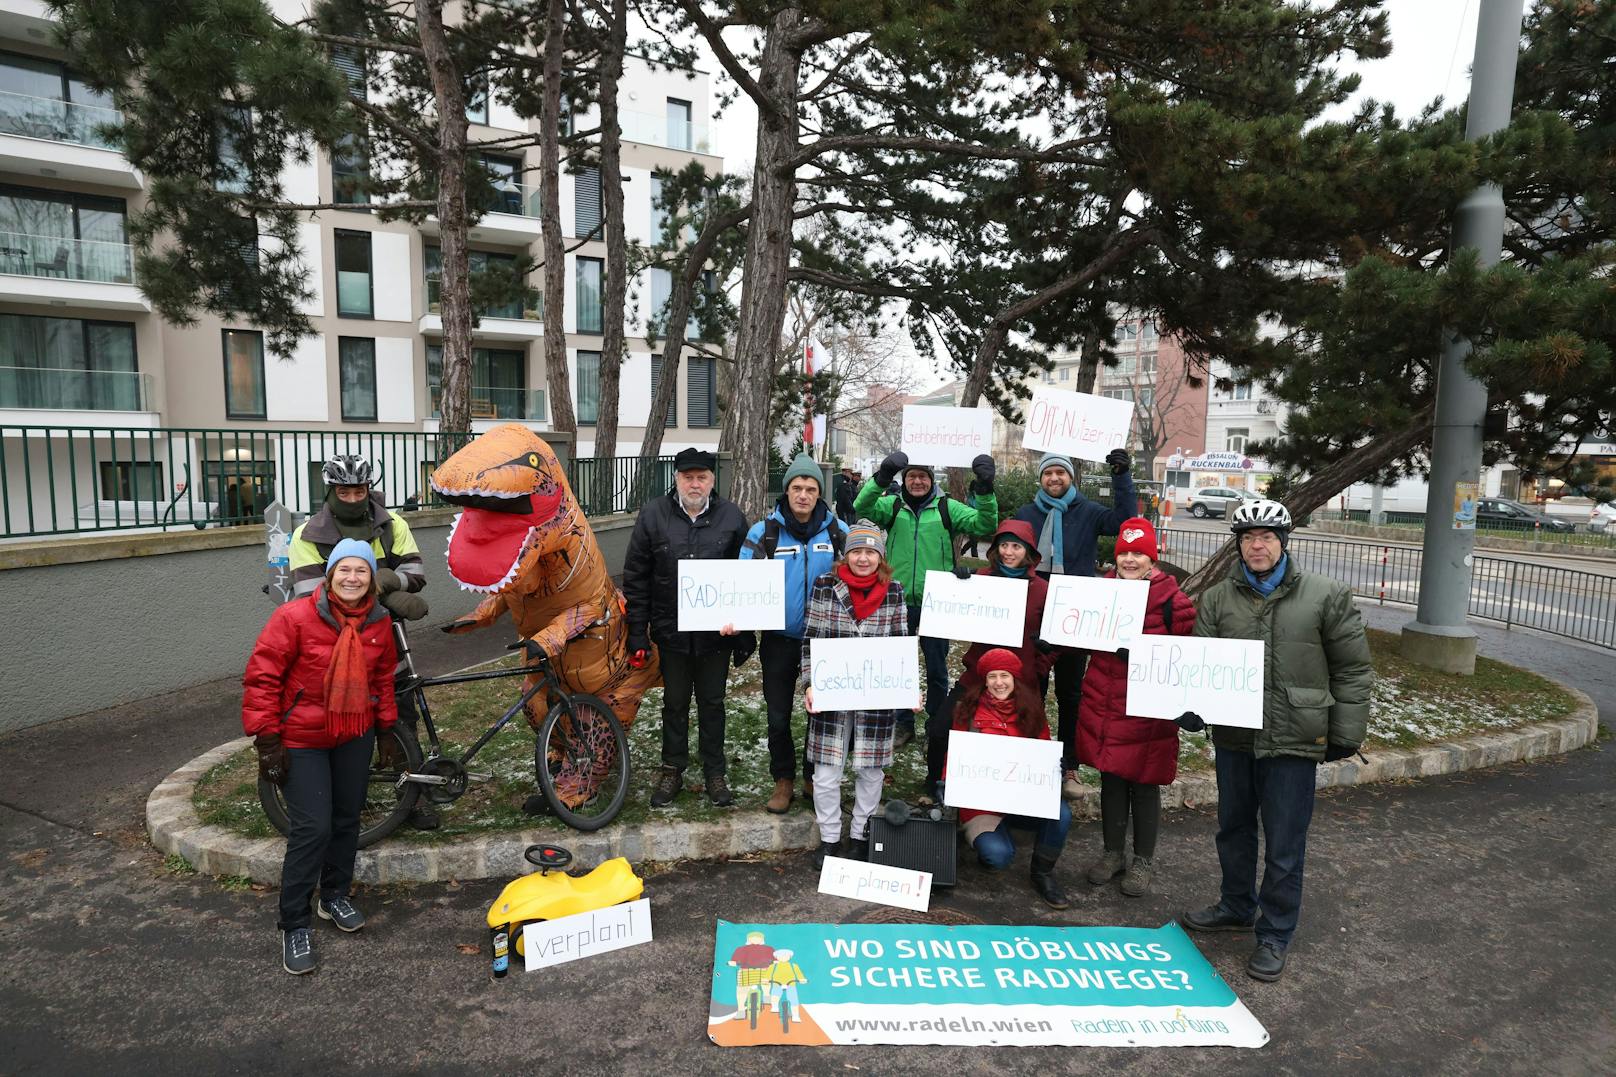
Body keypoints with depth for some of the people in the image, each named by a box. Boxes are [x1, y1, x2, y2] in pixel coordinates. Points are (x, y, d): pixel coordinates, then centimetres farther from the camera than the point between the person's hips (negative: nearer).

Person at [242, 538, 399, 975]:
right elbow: (261, 678, -14)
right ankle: (294, 925, 8)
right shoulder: (295, 617, -18)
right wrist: (267, 742, -14)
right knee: (313, 828, -8)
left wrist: (387, 730, 13)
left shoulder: (378, 622, -2)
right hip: (302, 740, -5)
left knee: (347, 820, 15)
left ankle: (335, 895, 37)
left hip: (355, 736, 5)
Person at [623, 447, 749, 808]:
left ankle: (715, 772, 28)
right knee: (674, 703, 14)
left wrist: (745, 633, -2)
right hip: (671, 630, 0)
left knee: (712, 703, 13)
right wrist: (637, 632, -5)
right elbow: (635, 577, -2)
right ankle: (672, 771, 30)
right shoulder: (653, 515, -4)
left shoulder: (731, 517, -3)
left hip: (717, 632, 0)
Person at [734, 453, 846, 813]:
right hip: (779, 639, -1)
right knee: (778, 716, 9)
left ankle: (815, 776, 34)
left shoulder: (837, 531, -4)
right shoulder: (764, 532, -8)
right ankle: (783, 779, 29)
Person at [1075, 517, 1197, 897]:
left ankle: (1143, 861, 27)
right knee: (1110, 779, 15)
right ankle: (1113, 852, 32)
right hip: (1103, 704, 4)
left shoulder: (1170, 598, -9)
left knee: (1143, 784, 8)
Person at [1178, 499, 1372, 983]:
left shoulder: (1326, 597, -5)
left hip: (1293, 742, -4)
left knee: (1284, 844, 5)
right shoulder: (1217, 598, 2)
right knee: (1234, 829, 20)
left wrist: (1345, 734, -1)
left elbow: (1352, 670, -1)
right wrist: (1192, 704, -16)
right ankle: (1236, 907, 40)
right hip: (1234, 736, 4)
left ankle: (1275, 933, 23)